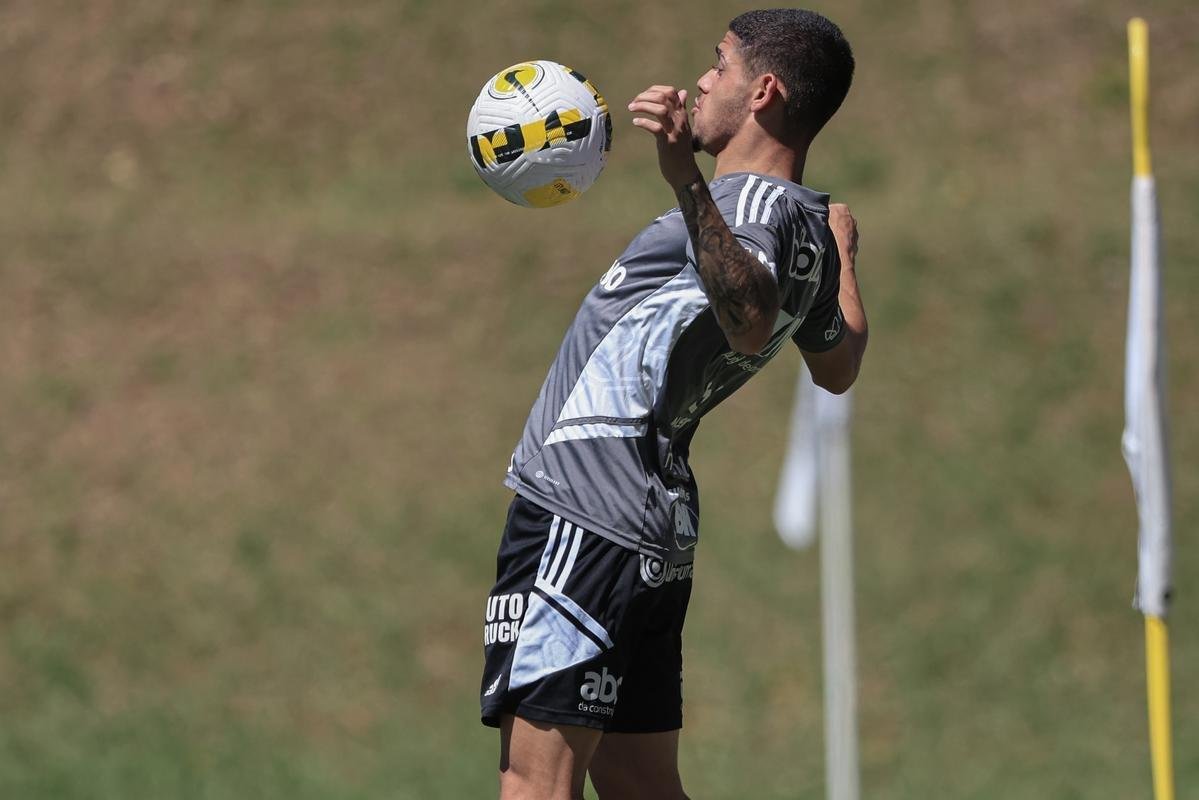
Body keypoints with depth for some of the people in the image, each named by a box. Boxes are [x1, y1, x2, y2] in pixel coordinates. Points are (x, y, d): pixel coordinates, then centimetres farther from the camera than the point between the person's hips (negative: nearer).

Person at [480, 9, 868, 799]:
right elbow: (839, 365, 38)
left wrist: (686, 180, -48)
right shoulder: (813, 228, 17)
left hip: (581, 519, -10)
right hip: (657, 540, 10)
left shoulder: (757, 202, -12)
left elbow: (751, 318, -37)